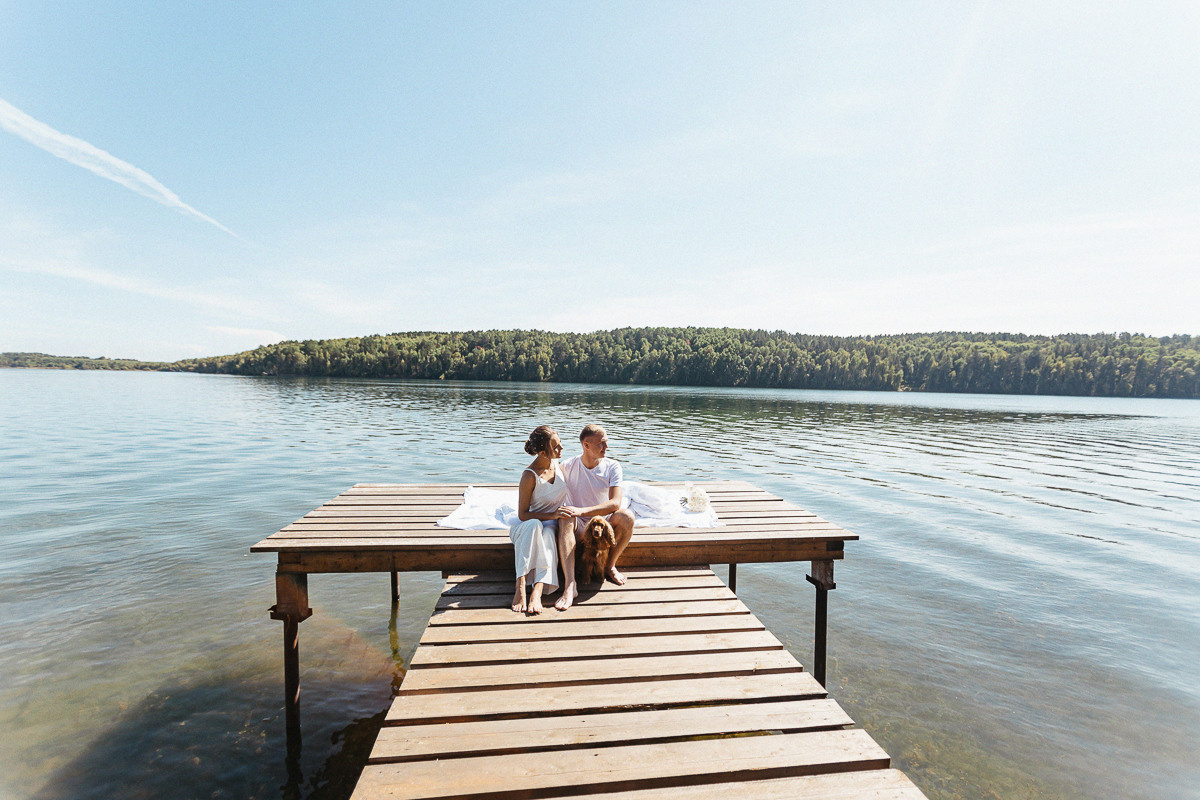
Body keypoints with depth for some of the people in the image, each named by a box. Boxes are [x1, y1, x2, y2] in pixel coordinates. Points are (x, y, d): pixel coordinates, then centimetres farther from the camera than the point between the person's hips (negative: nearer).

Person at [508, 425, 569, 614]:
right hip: (525, 526, -3)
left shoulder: (558, 465, 2)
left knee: (547, 533, -34)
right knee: (535, 525, -39)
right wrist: (552, 515, -23)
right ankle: (521, 586, -45)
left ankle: (537, 591, -49)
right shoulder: (530, 475, -18)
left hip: (551, 526, 4)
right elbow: (522, 515, -15)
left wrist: (563, 515, 9)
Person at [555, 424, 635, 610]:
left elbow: (615, 503, -20)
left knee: (627, 517, -30)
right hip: (579, 528, 0)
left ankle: (610, 566, -5)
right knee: (566, 519, -34)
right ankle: (570, 586, -43)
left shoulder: (612, 467, -7)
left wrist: (581, 511, -34)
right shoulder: (567, 467, -6)